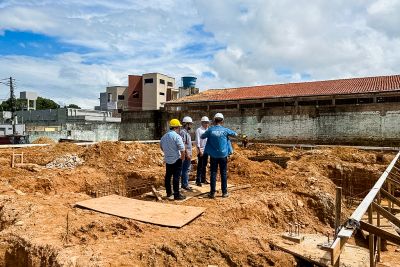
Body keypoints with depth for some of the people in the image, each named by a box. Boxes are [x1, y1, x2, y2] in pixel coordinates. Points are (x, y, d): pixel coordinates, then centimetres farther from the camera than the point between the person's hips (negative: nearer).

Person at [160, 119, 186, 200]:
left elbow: (161, 146, 20)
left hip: (167, 159, 7)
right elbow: (182, 149, -22)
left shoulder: (164, 136, 6)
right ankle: (176, 195, 2)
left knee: (168, 176, 16)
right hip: (176, 160, -7)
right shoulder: (177, 136, -17)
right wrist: (182, 157, -6)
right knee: (176, 177, -3)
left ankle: (168, 192, 27)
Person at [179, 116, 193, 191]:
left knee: (187, 169, 14)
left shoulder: (187, 132, 15)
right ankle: (185, 184, 3)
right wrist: (187, 153, -23)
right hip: (186, 154, -10)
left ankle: (185, 184, 22)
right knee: (185, 170, -3)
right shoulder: (183, 132, -15)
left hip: (188, 154, 10)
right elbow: (183, 144, -21)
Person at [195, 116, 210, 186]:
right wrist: (199, 150, -18)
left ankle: (203, 179, 23)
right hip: (201, 150, -6)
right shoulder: (199, 130, -8)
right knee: (200, 166, -2)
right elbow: (197, 141, -12)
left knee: (204, 166, 14)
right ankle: (198, 181, 3)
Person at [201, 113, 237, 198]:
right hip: (223, 155, 0)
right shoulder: (225, 130, -8)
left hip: (213, 156, 0)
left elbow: (202, 136, 8)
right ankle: (224, 192, 15)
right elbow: (235, 134, 8)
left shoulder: (210, 130, -7)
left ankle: (212, 192, 9)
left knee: (213, 173, 7)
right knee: (223, 174, 9)